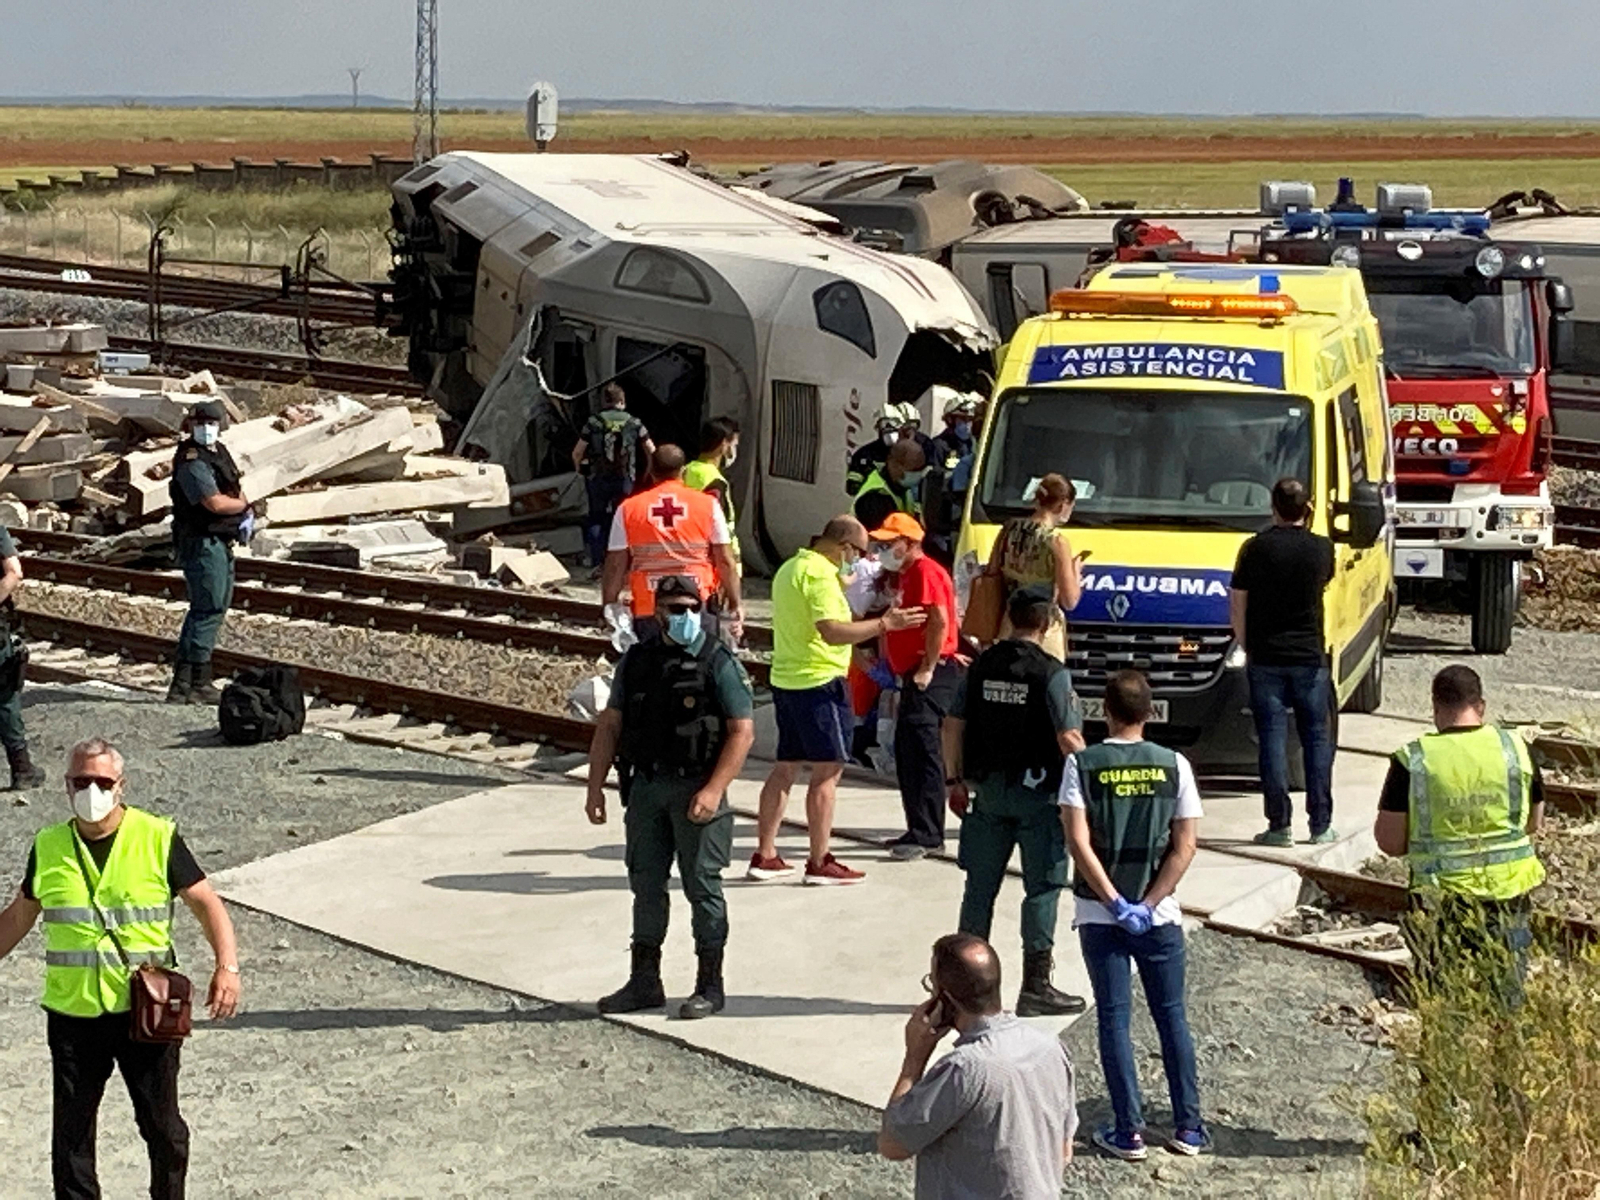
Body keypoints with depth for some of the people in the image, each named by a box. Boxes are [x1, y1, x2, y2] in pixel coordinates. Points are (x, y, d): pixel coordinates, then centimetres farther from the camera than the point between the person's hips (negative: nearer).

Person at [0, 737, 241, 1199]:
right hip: (72, 1011, 2)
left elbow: (206, 903, -5)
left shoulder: (158, 838, -5)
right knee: (71, 1130, 8)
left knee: (162, 1126, 8)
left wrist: (227, 964, -18)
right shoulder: (49, 847, 4)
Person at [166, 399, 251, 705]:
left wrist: (248, 515, 3)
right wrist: (245, 506, -7)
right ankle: (187, 686, -10)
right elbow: (215, 502, -26)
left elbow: (236, 489, 22)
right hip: (202, 543, -10)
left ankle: (194, 680, 27)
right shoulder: (191, 462, -19)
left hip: (221, 542, 10)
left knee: (217, 606, 17)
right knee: (208, 609, -11)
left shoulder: (219, 452, 11)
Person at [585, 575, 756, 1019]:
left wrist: (714, 790, -19)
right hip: (645, 787, 5)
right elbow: (610, 725, 13)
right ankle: (644, 982, 20)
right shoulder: (636, 660, 10)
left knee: (702, 887, 1)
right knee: (645, 886, 11)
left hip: (696, 789, -5)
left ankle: (710, 986, 11)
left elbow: (742, 732, -10)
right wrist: (595, 786, 5)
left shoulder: (718, 662, -5)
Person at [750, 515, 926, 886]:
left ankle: (764, 855, 17)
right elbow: (832, 631, -26)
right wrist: (884, 624, -25)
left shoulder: (790, 568, 15)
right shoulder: (820, 575, -16)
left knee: (785, 769, 15)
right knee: (827, 773, -4)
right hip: (819, 682, -10)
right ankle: (819, 863, -2)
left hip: (785, 679, 10)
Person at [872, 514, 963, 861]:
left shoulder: (926, 572, -11)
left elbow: (939, 620, -22)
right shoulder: (907, 575, 21)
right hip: (913, 676, 11)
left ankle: (926, 835, -14)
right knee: (906, 754, 13)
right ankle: (919, 831, 20)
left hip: (932, 676, -11)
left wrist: (928, 669, -22)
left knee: (922, 753, -13)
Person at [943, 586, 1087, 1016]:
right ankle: (1035, 986, 4)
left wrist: (955, 779, 14)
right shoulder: (1051, 673, -13)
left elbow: (953, 725, 5)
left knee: (980, 886, 12)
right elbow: (1069, 739, -15)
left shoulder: (981, 666, 3)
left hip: (987, 788, 5)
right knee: (1042, 888, 3)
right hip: (1037, 792, -5)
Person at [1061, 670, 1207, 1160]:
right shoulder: (1173, 765, -2)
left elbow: (1079, 842, -14)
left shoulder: (1082, 765, -6)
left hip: (1100, 915, -1)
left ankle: (1129, 1132, 4)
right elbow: (1185, 846, -6)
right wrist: (1148, 904, -7)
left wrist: (1115, 903, -13)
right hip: (1160, 916, 1)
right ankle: (1188, 1127, 14)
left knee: (1114, 1019, 5)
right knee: (1172, 1016, 12)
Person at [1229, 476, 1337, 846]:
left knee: (1273, 740, 1)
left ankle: (1279, 826, -1)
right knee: (1317, 739, 9)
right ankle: (1321, 825, 10)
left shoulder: (1256, 548, -7)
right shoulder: (1322, 548, -2)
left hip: (1266, 659, -1)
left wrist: (1246, 648, 11)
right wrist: (1306, 528, 23)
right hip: (1310, 657, 1)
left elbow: (1238, 605, -2)